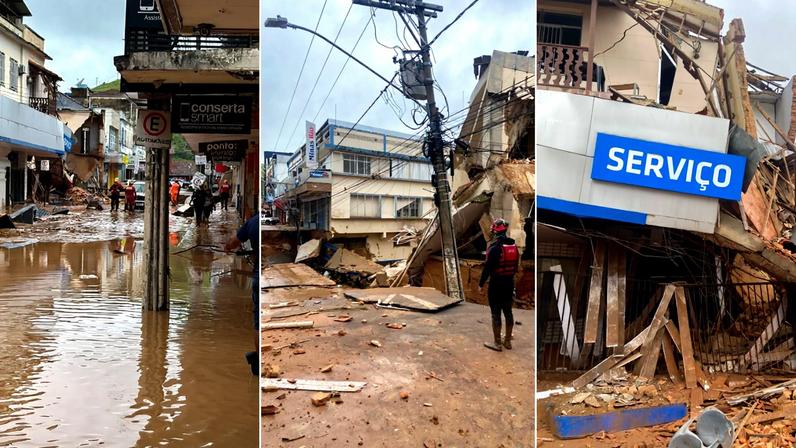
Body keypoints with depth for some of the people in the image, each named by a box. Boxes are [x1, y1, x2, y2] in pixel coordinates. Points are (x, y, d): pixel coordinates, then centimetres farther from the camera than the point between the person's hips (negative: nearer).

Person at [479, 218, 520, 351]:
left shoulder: (494, 247, -18)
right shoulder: (514, 245, 5)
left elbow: (488, 268, -18)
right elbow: (516, 265, 12)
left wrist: (481, 284, -9)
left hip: (496, 284, -7)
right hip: (510, 283, 7)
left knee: (496, 313, 2)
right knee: (508, 312, 15)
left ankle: (497, 343, 8)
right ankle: (507, 341, 24)